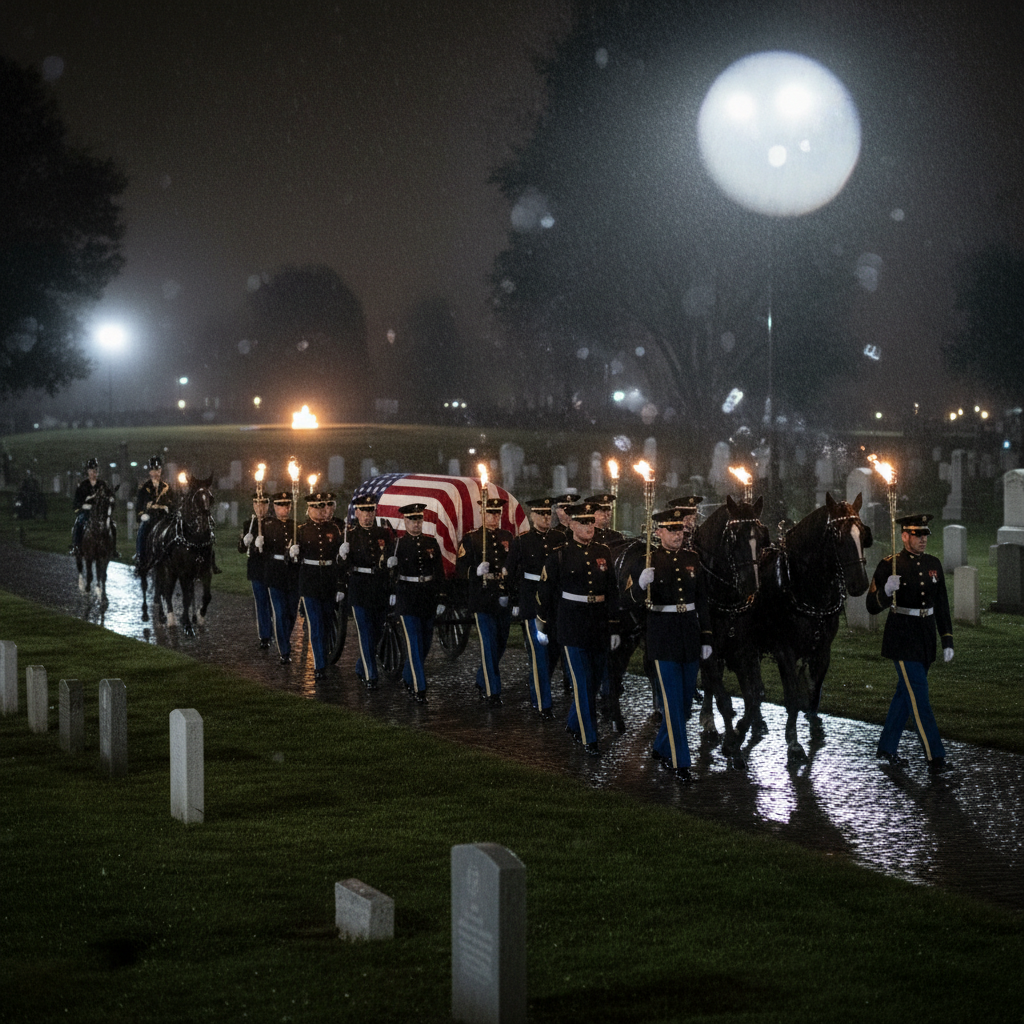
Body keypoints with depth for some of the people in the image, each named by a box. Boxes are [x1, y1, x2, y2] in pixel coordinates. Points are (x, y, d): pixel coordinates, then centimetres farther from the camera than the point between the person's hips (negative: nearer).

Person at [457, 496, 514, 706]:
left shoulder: (507, 537, 11)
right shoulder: (471, 539, -1)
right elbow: (461, 568, -3)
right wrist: (477, 571, -21)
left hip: (504, 599, 5)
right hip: (482, 599, -5)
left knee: (501, 643, 12)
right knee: (489, 644, -7)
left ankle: (482, 680, 32)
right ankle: (492, 692, -2)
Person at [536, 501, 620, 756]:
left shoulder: (603, 553, 6)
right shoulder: (559, 555, -5)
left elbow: (612, 592, 10)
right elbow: (545, 591, 2)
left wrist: (614, 628, 7)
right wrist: (542, 626, 5)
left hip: (600, 627, 4)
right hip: (572, 627, -4)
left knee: (594, 681, 12)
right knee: (583, 683, -6)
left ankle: (573, 725, 31)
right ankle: (589, 738, 0)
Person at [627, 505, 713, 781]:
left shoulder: (692, 558, 6)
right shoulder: (649, 559, -6)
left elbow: (702, 600, 12)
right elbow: (633, 597, -16)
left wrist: (706, 638, 10)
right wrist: (641, 583, -38)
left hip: (690, 631, 5)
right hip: (663, 634, -5)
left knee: (686, 697, 11)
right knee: (673, 699, -5)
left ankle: (662, 748, 30)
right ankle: (680, 762, 0)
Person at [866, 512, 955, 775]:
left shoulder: (933, 564, 8)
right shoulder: (889, 565, -8)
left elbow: (942, 605, 14)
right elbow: (872, 606, -9)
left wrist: (947, 640, 10)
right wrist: (886, 591, -29)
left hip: (926, 638, 6)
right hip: (902, 638, -6)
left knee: (905, 693, 14)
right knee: (918, 697, -8)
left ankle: (886, 747, 27)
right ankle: (935, 758, -8)